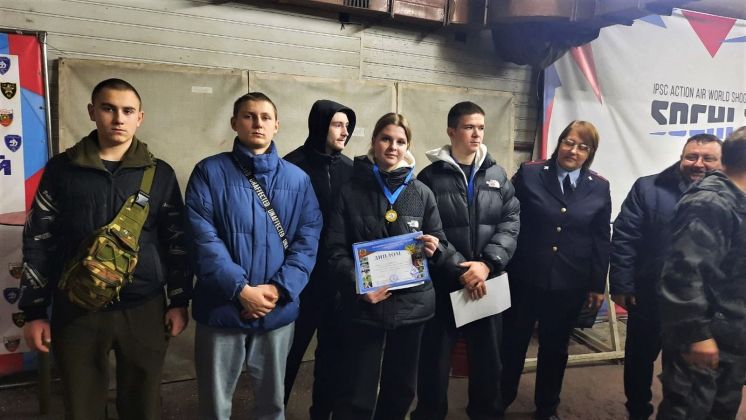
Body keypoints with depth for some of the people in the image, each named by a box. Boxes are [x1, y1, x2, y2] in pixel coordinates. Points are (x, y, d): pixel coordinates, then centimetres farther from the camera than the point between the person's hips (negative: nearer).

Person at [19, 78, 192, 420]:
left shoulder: (160, 174, 2)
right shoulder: (62, 169, 2)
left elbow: (177, 241, 4)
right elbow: (38, 242, 4)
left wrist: (179, 302, 1)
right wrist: (34, 311, 2)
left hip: (144, 310, 0)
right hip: (77, 311, 0)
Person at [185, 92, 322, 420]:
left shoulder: (298, 179, 5)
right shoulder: (210, 172, -2)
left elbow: (308, 238, -2)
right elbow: (203, 237, -11)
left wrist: (279, 288, -14)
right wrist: (241, 289, -18)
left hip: (279, 309, 2)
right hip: (222, 308, -2)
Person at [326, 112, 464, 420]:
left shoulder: (422, 193, 5)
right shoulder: (351, 191, -1)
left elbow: (438, 245, 10)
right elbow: (336, 250, -5)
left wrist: (435, 248, -13)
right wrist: (358, 285, -21)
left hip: (411, 302, 3)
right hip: (364, 306, -2)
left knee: (402, 388, 17)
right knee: (357, 395, 2)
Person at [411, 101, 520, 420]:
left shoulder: (497, 175, 8)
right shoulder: (431, 176, -4)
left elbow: (511, 222, 0)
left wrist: (487, 263, -14)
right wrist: (458, 269, -15)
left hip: (488, 281, 3)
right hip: (443, 282, -3)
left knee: (488, 357, 15)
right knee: (435, 357, 7)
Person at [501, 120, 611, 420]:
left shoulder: (599, 188, 2)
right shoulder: (529, 174, -4)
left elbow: (602, 240, 5)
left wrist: (598, 285, 4)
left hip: (570, 284, 2)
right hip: (525, 278, -2)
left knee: (555, 348, 17)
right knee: (512, 343, 12)